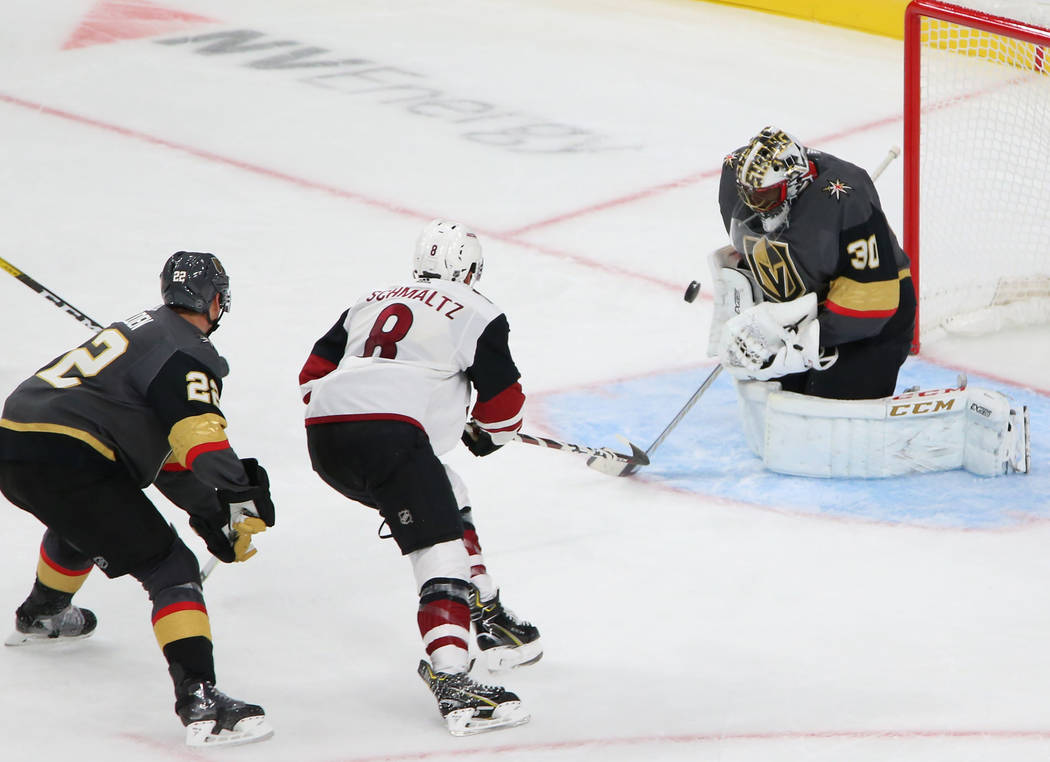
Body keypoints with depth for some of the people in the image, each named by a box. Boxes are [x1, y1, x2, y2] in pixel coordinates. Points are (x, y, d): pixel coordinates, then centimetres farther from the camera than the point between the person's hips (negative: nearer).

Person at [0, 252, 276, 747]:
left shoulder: (145, 330, 24)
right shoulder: (187, 354, -6)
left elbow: (168, 448, 26)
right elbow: (198, 433, -26)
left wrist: (210, 512, 21)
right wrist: (239, 496, -35)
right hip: (65, 460, -10)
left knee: (82, 520, 41)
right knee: (170, 569, -8)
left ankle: (40, 615, 65)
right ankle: (199, 701, -22)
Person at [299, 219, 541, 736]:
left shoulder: (371, 302, 27)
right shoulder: (475, 313, 9)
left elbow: (315, 374, 25)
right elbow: (503, 406, 8)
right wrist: (486, 436, 28)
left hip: (324, 439, 8)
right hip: (388, 436, -7)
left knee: (449, 503, 28)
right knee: (441, 550, -13)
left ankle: (489, 619, 33)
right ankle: (450, 684, -31)